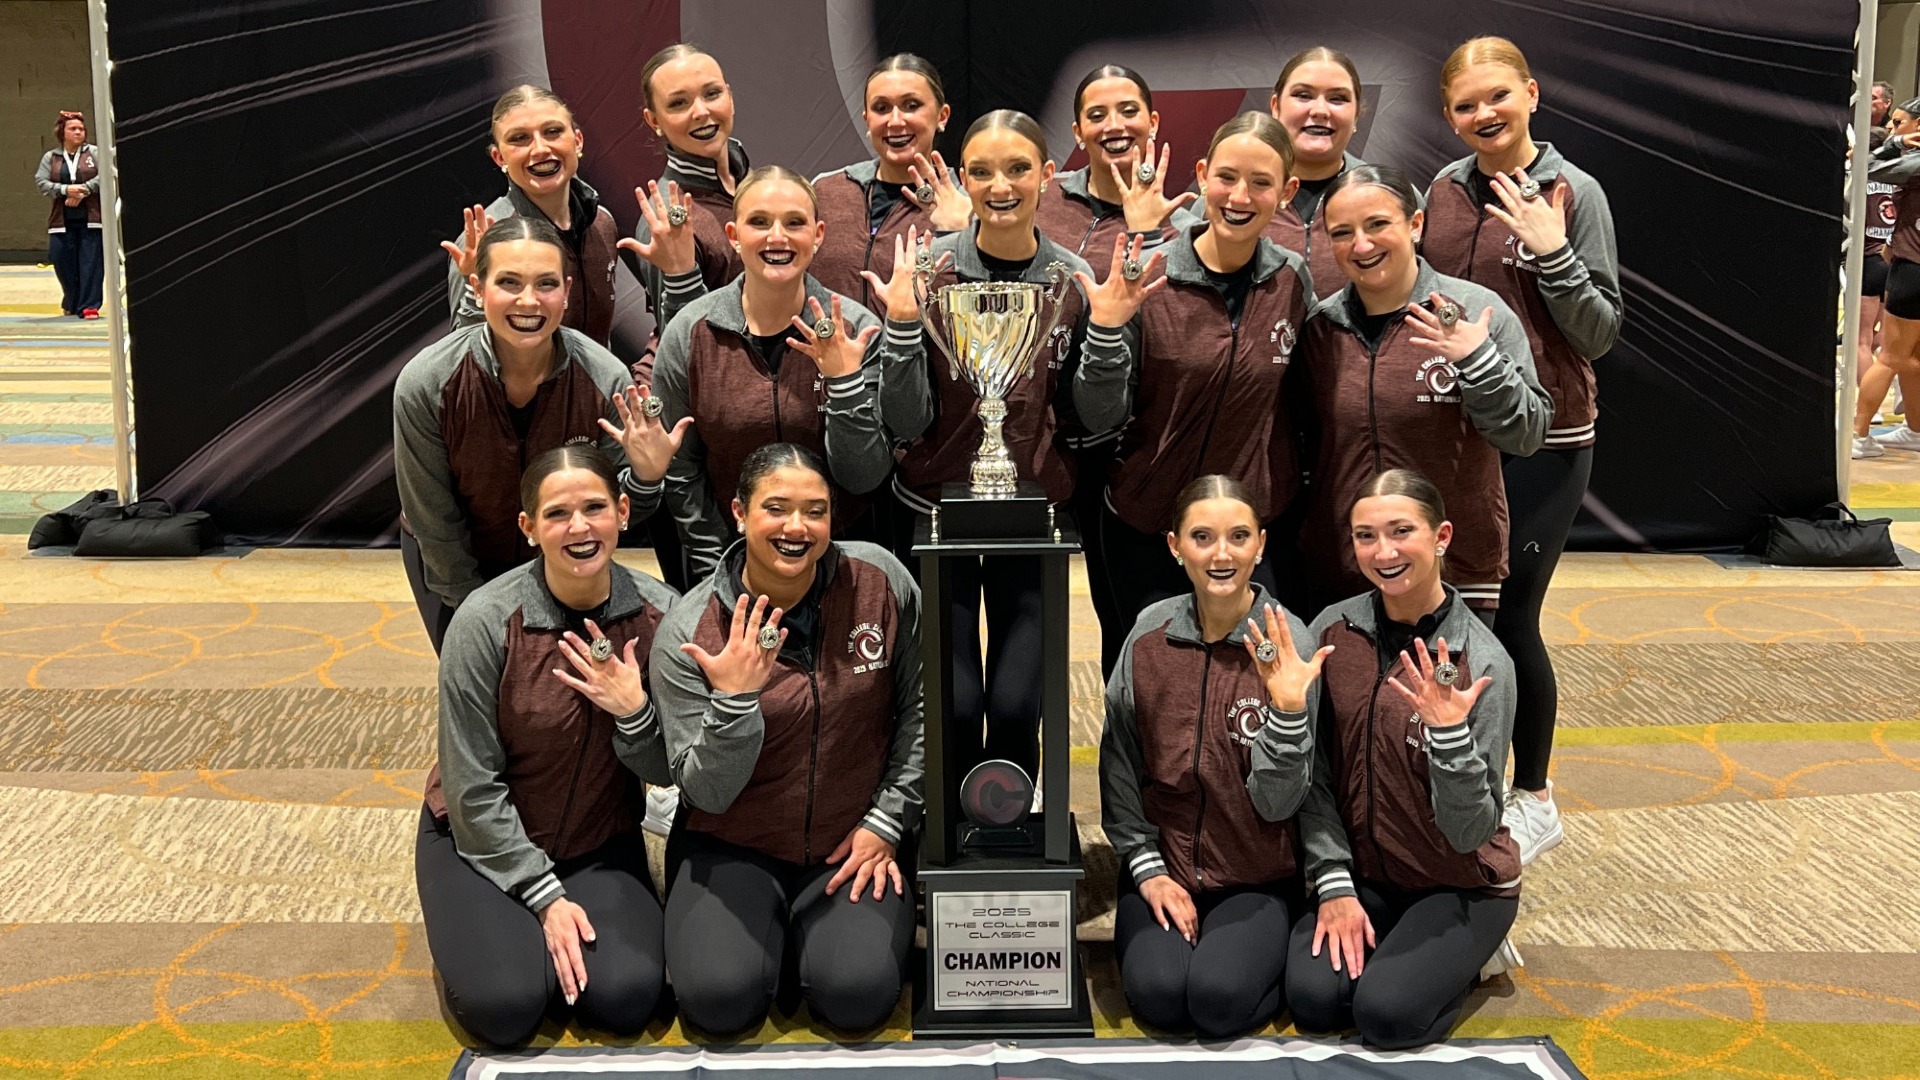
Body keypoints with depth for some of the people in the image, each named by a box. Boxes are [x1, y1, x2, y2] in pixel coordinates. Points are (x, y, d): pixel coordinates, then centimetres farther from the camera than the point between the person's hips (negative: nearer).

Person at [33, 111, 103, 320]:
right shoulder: (50, 157, 10)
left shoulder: (94, 153, 5)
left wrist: (83, 190, -17)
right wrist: (65, 189, -15)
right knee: (63, 262, 4)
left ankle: (89, 306, -3)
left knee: (91, 263, -6)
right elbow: (40, 182, 1)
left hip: (90, 219, -2)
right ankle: (71, 303, 24)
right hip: (62, 221, 2)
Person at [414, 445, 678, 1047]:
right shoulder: (487, 620, -20)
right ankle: (477, 931, 11)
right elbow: (473, 787, -14)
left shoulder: (658, 612, -12)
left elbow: (665, 772, -3)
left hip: (601, 842, 3)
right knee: (505, 1007, -21)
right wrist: (545, 896, -15)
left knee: (627, 997, -19)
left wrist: (634, 712, -24)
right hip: (487, 838, -2)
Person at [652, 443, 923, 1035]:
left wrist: (887, 820, -4)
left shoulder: (880, 580, -10)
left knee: (858, 996, -22)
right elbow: (707, 795, -13)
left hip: (853, 842, 1)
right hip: (733, 847, 0)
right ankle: (767, 928, 12)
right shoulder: (688, 632, -13)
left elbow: (918, 706, 1)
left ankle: (813, 932, 12)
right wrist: (734, 700, -30)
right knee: (720, 998, -22)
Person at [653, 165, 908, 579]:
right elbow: (681, 475, 1)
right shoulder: (689, 334, -4)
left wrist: (845, 381, -19)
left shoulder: (858, 329, -6)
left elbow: (864, 478, -8)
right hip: (731, 561, 1)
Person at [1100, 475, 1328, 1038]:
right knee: (1158, 992, -23)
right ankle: (1162, 941, 8)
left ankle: (1265, 954, 6)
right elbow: (1119, 763, 3)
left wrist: (1288, 709, -27)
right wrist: (1147, 867, -4)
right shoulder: (1150, 633, -4)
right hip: (1162, 867, 1)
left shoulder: (1289, 644, -10)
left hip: (1257, 879, -1)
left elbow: (1278, 802, -12)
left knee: (1219, 999, -24)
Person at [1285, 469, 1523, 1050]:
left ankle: (1464, 953, 9)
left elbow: (1472, 832, -18)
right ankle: (1364, 937, 12)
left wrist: (1449, 731, -33)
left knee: (1386, 1014, -22)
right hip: (1362, 872, 3)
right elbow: (1315, 776, -2)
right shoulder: (1332, 631, -7)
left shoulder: (1481, 661, -18)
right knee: (1313, 999, -20)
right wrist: (1335, 884, -10)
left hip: (1462, 884, -3)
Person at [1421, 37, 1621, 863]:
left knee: (1509, 617, 0)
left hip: (1541, 440, -5)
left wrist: (1552, 253, -22)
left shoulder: (1572, 192, -9)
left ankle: (1534, 801, 20)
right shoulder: (1445, 189, 5)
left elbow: (1602, 334, -10)